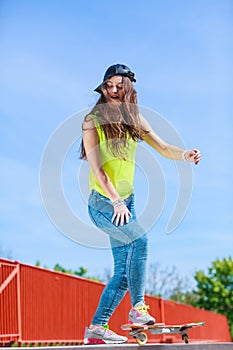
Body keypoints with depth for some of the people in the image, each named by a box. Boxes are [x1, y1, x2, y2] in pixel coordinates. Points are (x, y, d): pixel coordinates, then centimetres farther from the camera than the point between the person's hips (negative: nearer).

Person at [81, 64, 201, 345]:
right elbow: (96, 168, -14)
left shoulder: (134, 120, 7)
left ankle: (96, 328, 11)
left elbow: (163, 148, 7)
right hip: (102, 202, -6)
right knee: (139, 239, -28)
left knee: (124, 271, 3)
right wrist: (116, 201, -22)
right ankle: (137, 308, -19)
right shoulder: (92, 121, -8)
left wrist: (185, 155, -15)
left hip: (126, 201, 6)